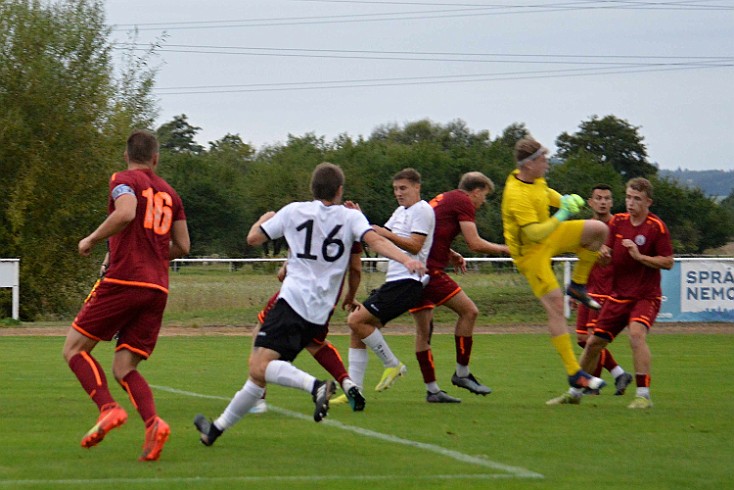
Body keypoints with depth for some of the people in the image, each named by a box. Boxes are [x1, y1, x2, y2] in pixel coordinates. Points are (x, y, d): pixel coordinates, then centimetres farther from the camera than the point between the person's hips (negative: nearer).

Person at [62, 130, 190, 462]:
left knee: (74, 348, 4)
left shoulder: (124, 180, 3)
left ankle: (108, 409, -17)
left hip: (123, 281, -6)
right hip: (158, 288, 6)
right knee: (124, 369, 7)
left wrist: (92, 240, -7)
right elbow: (182, 247, 20)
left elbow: (126, 213, -19)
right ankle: (152, 422, -20)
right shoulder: (169, 193, 21)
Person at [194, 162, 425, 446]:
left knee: (259, 367, -22)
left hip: (293, 302, -5)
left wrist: (264, 219, 35)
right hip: (320, 315, 5)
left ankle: (315, 386, -42)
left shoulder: (294, 212, 7)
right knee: (259, 375, 8)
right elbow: (375, 241, -9)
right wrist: (406, 260, -20)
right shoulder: (351, 217, 10)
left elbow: (253, 238, 14)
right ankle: (217, 428, 13)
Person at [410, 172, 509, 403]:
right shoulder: (464, 202, -3)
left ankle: (432, 389, 12)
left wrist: (450, 254, 20)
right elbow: (475, 243, -9)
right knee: (469, 311, -1)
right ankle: (462, 373, 4)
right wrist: (503, 249, 6)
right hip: (430, 269, -9)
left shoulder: (442, 199, 24)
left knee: (423, 329, 10)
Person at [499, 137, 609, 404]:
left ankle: (578, 285, 15)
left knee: (599, 229, -1)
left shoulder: (536, 179, -2)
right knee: (555, 307, -12)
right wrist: (561, 216, -28)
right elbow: (534, 233, -33)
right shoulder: (517, 195, -30)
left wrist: (564, 200, 5)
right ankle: (574, 374, -8)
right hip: (530, 252, -9)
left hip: (549, 236, 9)